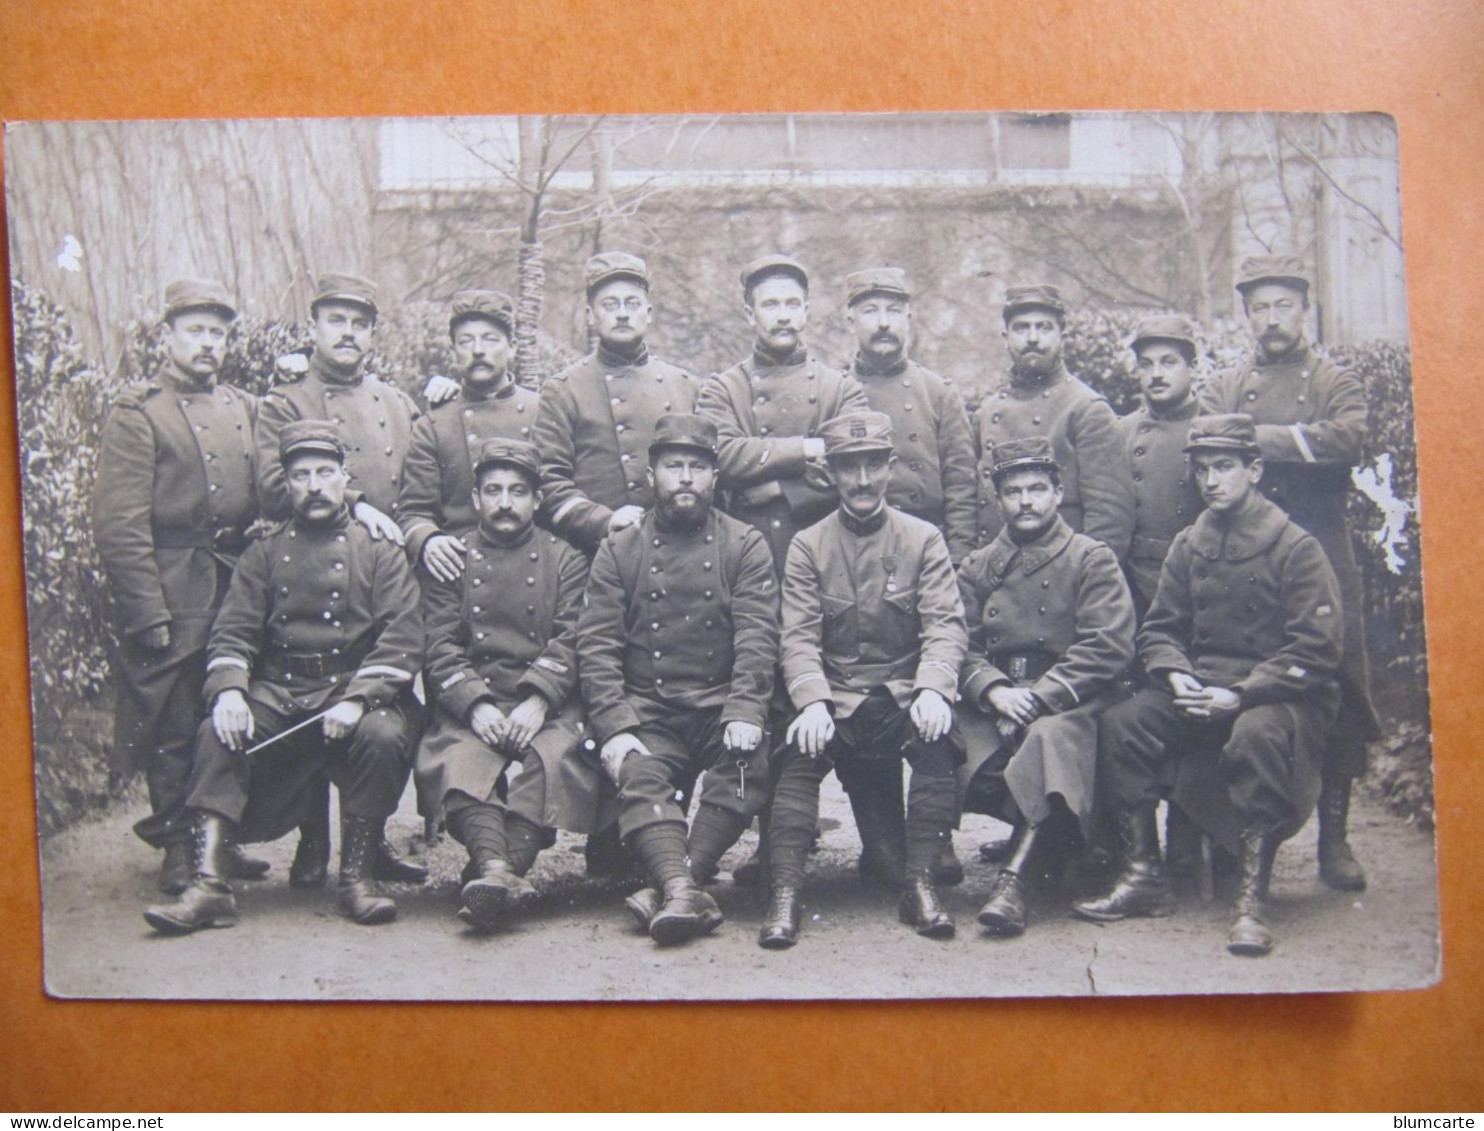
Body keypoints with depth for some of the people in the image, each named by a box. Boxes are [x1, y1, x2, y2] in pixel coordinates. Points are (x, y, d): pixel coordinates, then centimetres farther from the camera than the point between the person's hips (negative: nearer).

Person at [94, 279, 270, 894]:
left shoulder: (242, 408, 14)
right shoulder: (137, 411, -4)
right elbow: (120, 524, -9)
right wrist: (147, 611, -14)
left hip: (236, 588, 5)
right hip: (171, 595, -5)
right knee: (171, 727, 2)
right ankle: (178, 849, 14)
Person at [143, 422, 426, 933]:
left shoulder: (379, 552, 7)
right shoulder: (264, 555, 16)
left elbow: (401, 641, -3)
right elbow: (232, 632, 7)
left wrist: (357, 700, -19)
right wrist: (229, 691, -15)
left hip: (358, 692, -2)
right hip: (278, 695, 2)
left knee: (383, 735, -33)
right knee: (217, 734, -24)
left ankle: (356, 877, -18)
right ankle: (209, 883, -25)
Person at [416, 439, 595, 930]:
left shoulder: (565, 560, 15)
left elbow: (569, 643, 2)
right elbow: (439, 646, 4)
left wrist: (538, 702, -16)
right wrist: (475, 705, -13)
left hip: (546, 702, -1)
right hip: (471, 702, 1)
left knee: (551, 755, -33)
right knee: (459, 759, -32)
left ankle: (495, 874, -44)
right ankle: (497, 869, -50)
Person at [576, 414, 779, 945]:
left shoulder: (745, 546, 9)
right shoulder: (618, 551, 12)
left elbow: (757, 640, -2)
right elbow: (596, 647, 2)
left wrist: (744, 713, -19)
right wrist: (614, 727, -13)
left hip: (721, 707, -1)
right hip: (648, 712, 1)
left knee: (748, 759, -30)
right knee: (639, 776, -27)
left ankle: (671, 887, -32)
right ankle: (686, 891, -43)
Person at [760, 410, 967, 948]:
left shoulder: (924, 539, 5)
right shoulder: (807, 546, 5)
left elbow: (945, 625, -4)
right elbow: (799, 636, -4)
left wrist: (933, 689, -23)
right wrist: (812, 702, -22)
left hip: (904, 695, 0)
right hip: (835, 697, 0)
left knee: (938, 738, -31)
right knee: (800, 750, -29)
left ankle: (920, 884, -21)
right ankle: (785, 893, -25)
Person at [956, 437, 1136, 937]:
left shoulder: (1092, 558, 6)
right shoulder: (978, 567, 18)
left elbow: (1108, 648, -6)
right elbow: (963, 647, 7)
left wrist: (1038, 700, -15)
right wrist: (995, 692, -15)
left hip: (1070, 701, -3)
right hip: (994, 702, 4)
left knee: (1049, 738, -37)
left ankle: (1014, 877, -37)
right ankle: (1040, 836, -9)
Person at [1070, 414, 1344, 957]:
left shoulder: (1296, 548, -6)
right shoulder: (1188, 546, 10)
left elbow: (1317, 652, -12)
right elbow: (1159, 629, 13)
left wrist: (1239, 695, -22)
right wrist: (1176, 676, -10)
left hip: (1278, 696, -5)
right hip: (1200, 690, 5)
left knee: (1257, 733, -38)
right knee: (1122, 723, -18)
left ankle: (1252, 901, -30)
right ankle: (1143, 877, -10)